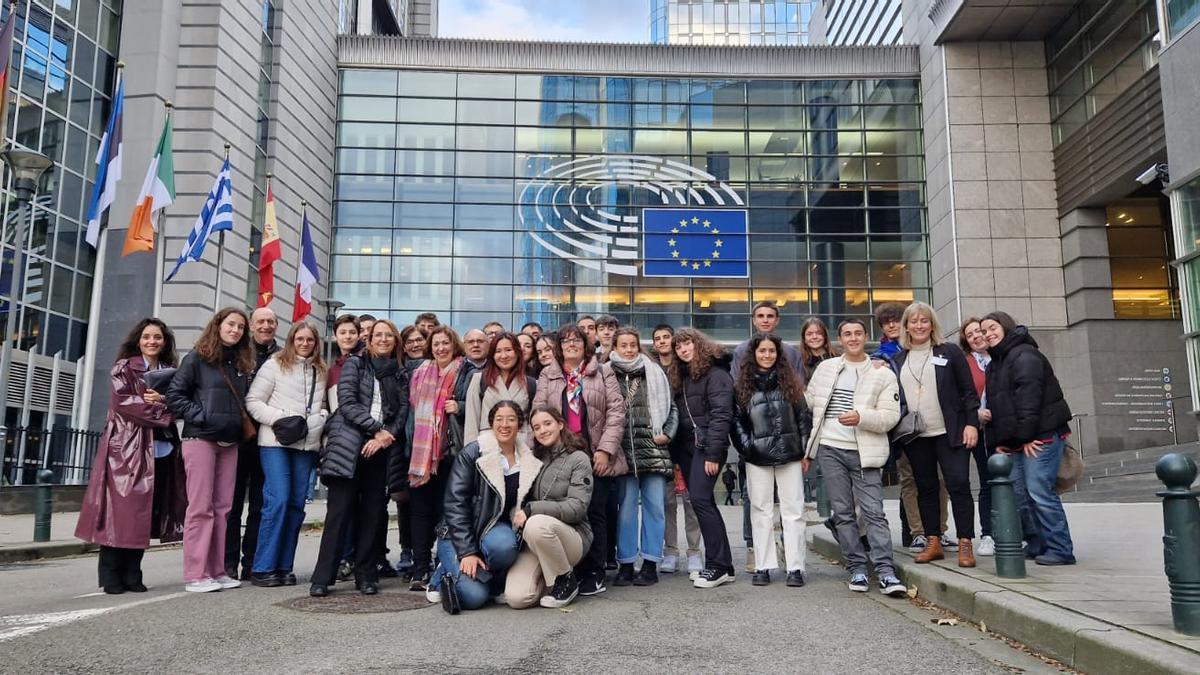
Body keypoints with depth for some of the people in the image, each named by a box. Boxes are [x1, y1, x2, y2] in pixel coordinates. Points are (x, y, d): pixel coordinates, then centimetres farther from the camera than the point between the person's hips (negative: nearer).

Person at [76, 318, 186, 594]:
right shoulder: (123, 368, 5)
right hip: (125, 447, -4)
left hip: (162, 448, 4)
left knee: (145, 512, 4)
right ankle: (110, 575, 1)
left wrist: (162, 400, -13)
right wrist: (162, 410, -10)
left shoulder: (170, 372, 17)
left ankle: (131, 573, 10)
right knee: (120, 509, -5)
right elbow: (123, 401, -9)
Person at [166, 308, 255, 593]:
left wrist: (242, 423, 6)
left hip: (230, 442, 6)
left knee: (223, 507, 6)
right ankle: (195, 575, -1)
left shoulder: (242, 364, 16)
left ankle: (217, 570, 12)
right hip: (200, 439, -6)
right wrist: (202, 417, -12)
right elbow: (175, 395, -5)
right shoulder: (197, 358, 0)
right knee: (201, 507, -6)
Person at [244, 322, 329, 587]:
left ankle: (283, 566, 13)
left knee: (296, 504, 5)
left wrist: (321, 417, 2)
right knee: (278, 500, -13)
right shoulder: (275, 365, 1)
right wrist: (278, 418, -14)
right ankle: (262, 568, -3)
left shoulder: (321, 371, 15)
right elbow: (253, 401, -2)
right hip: (275, 442, -5)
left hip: (307, 444, 5)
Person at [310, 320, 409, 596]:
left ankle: (366, 575, 10)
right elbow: (347, 404, -4)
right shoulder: (354, 364, 6)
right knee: (340, 509, -6)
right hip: (350, 444, -3)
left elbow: (402, 411, 6)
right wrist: (376, 429, -11)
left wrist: (386, 436, -10)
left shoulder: (400, 374, 15)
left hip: (381, 447, 3)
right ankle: (322, 577, -1)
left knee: (372, 511, 2)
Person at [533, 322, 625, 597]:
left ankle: (594, 574, 9)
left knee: (595, 513, 1)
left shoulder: (603, 372, 8)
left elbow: (616, 411, 0)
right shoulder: (547, 376, 12)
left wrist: (605, 448, -9)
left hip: (596, 457, -1)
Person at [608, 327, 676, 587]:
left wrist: (667, 433, 1)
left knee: (655, 505, 2)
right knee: (626, 506, 0)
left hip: (654, 448, 2)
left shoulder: (654, 373, 12)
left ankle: (650, 564, 10)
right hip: (624, 450, -2)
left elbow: (671, 407, 14)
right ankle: (625, 564, 10)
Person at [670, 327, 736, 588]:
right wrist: (676, 453, 7)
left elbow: (721, 415, -15)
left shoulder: (715, 373, -7)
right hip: (687, 446, 8)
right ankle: (723, 565, 14)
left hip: (707, 446, -8)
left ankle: (718, 565, -8)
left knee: (700, 499, -15)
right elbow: (679, 415, 15)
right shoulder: (681, 376, 18)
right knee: (704, 502, 8)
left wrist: (713, 454, -20)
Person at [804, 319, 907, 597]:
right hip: (830, 449, 3)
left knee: (874, 512, -7)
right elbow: (807, 405, 14)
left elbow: (890, 416, -4)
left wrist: (861, 417, -23)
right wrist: (805, 449, 11)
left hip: (864, 452, -3)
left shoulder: (883, 374, 3)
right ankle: (857, 569, 13)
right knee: (843, 513, 6)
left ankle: (886, 573, -5)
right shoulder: (825, 368, 12)